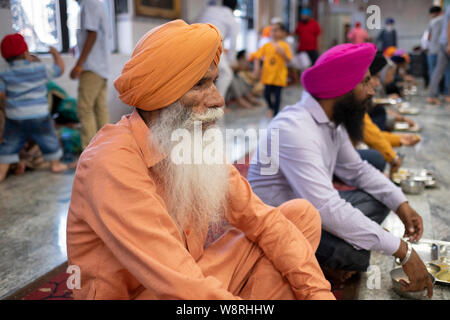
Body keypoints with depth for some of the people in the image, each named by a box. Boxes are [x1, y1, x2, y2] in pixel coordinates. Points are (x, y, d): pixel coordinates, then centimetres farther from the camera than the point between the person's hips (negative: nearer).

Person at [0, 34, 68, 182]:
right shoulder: (40, 69, -4)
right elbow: (60, 68, 9)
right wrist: (55, 53, 25)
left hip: (14, 118, 1)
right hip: (38, 116, -1)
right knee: (49, 139, 19)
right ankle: (55, 164, 33)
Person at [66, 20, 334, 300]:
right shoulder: (113, 163, -26)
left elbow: (260, 219, -3)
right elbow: (182, 287, -32)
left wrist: (318, 291, -12)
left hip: (192, 276, 8)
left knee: (303, 215, 1)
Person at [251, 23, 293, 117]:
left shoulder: (285, 45, -4)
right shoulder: (266, 45, 3)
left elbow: (288, 60, -8)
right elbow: (257, 56, 4)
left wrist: (283, 53, -24)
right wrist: (257, 67, -7)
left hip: (279, 76, -2)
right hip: (268, 75, 3)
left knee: (277, 95, 3)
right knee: (267, 94, 4)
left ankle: (275, 113, 18)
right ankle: (271, 108, 33)